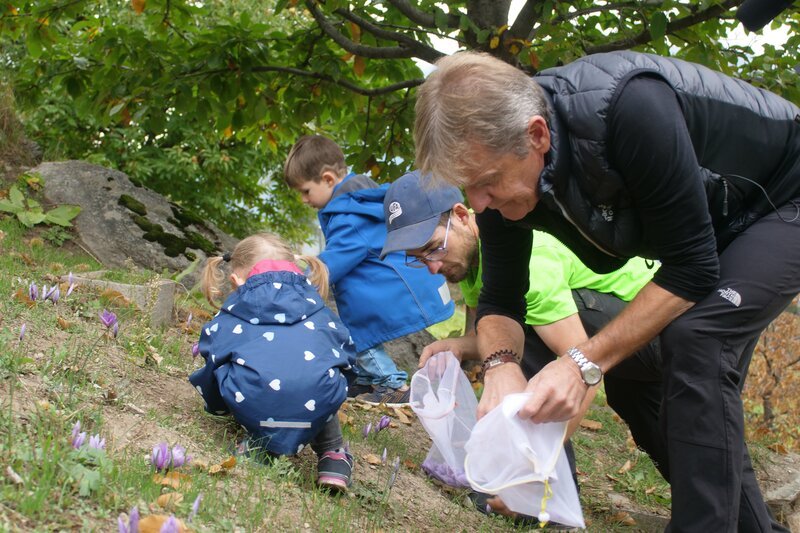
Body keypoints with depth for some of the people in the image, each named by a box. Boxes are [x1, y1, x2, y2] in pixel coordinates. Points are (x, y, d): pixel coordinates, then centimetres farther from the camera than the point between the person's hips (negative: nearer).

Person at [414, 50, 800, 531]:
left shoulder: (629, 109, -41)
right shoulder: (499, 156, -18)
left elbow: (692, 268, -33)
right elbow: (501, 299, -9)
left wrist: (586, 363, -37)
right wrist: (501, 363, -31)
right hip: (707, 225, 8)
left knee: (696, 337, -27)